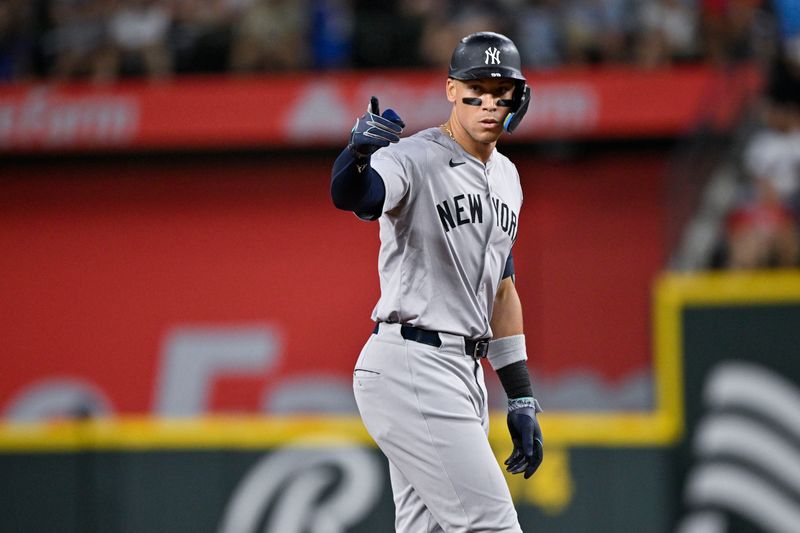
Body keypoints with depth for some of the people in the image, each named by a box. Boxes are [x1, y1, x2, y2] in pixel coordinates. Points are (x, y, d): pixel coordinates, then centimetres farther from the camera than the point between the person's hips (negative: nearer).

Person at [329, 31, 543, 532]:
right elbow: (350, 194, -33)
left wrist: (522, 398, 18)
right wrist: (358, 153, -56)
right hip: (411, 370, -9)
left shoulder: (506, 177, 16)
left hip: (465, 376, 9)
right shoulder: (415, 159, -11)